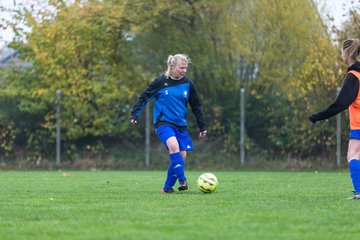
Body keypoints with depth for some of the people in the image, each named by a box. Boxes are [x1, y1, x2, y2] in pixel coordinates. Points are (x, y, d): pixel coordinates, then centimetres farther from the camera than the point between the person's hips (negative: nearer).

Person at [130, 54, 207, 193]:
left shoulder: (188, 84, 5)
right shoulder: (160, 82, -5)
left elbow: (196, 106, 13)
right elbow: (144, 97, 2)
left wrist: (202, 126, 13)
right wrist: (134, 114, -5)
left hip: (181, 125, 5)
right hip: (163, 123, -5)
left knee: (182, 155, -3)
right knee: (174, 145, -30)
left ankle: (168, 187, 10)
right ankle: (182, 180, -29)